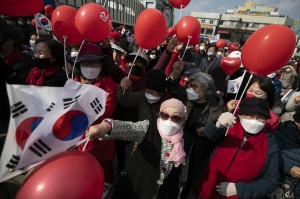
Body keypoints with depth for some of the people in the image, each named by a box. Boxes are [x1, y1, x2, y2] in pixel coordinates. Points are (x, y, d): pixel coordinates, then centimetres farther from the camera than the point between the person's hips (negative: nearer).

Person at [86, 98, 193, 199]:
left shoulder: (186, 141, -8)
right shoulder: (148, 127, -16)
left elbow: (183, 174, 4)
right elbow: (128, 128, -37)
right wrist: (106, 126, -57)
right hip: (134, 190, -2)